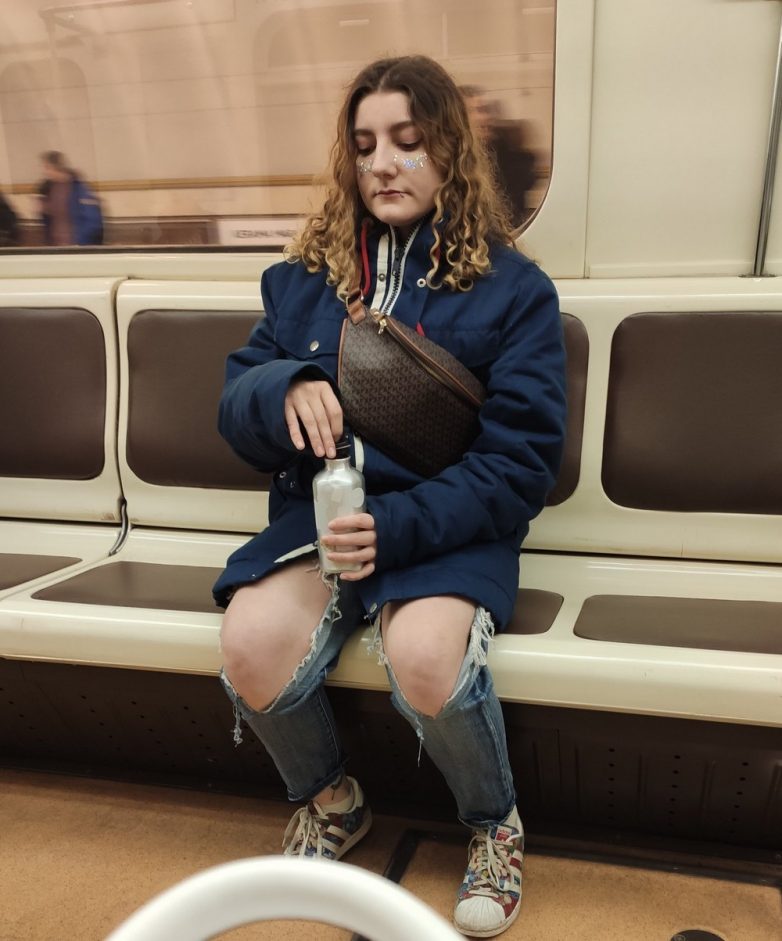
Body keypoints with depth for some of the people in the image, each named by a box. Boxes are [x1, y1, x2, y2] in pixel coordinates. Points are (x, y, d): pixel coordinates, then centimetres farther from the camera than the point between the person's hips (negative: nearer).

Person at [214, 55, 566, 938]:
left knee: (425, 656, -32)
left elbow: (520, 460, -6)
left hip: (448, 525, -2)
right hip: (320, 509, 3)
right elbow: (233, 404, 8)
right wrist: (285, 389, -18)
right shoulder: (304, 276, 10)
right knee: (251, 643, -25)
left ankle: (494, 824, 4)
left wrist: (398, 526, -21)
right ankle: (329, 799, 10)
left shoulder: (513, 289, 0)